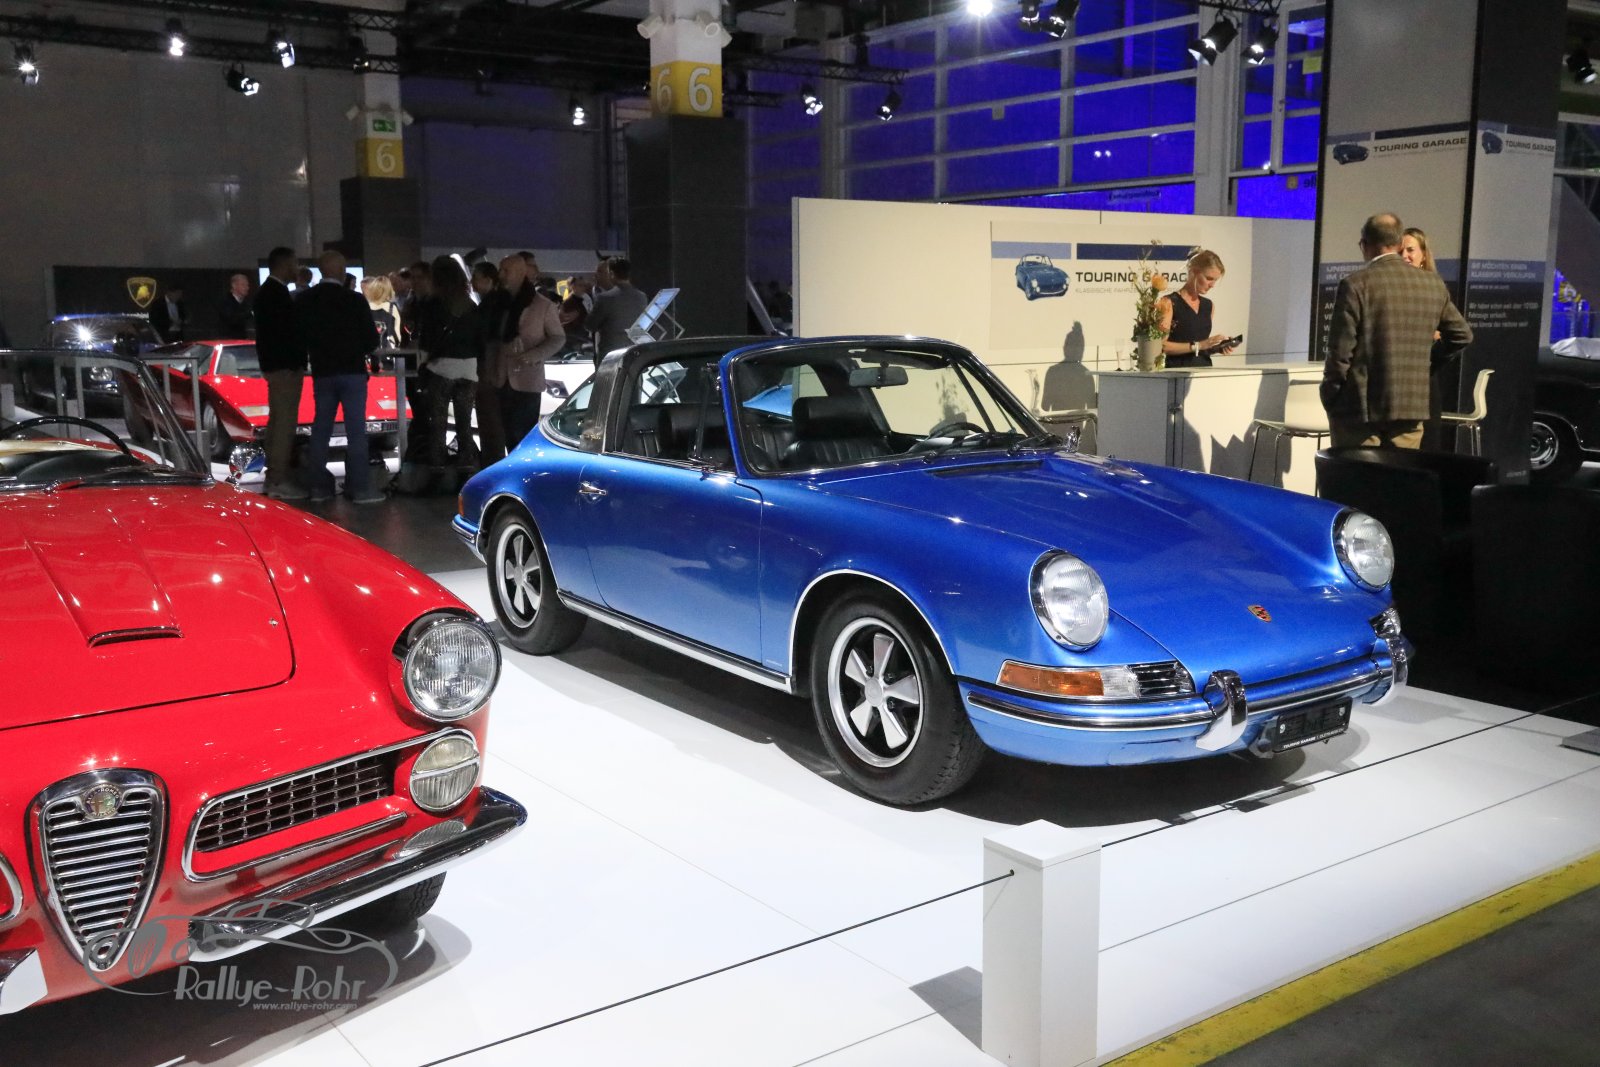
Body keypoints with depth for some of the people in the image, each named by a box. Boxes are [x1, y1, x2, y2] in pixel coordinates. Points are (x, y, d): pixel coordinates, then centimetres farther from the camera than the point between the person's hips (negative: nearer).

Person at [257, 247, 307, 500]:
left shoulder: (269, 292, 16)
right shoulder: (276, 293, -16)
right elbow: (285, 331, -20)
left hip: (279, 365, 11)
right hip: (284, 366, -11)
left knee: (277, 422, 14)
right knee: (285, 423, -10)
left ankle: (275, 476, 21)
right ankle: (279, 481, -10)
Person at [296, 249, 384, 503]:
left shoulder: (304, 301, 2)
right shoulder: (354, 300, -10)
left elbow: (299, 336, 8)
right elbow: (372, 339, -6)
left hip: (321, 373, 4)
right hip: (352, 371, -4)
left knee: (321, 429, 10)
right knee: (356, 430, -5)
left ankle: (319, 486, 12)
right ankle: (360, 488, -7)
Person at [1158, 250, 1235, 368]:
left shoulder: (1208, 305, 14)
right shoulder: (1169, 302, -7)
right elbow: (1162, 345, -16)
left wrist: (1217, 347, 2)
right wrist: (1198, 345, -19)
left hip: (1205, 367, 6)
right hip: (1178, 369, -6)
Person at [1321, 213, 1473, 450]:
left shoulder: (1356, 285, -10)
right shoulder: (1433, 285, 6)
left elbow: (1340, 352, -11)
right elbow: (1462, 335, 17)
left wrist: (1330, 400, 0)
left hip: (1360, 408, -4)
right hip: (1412, 406, 4)